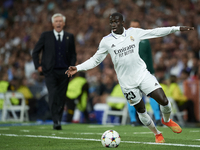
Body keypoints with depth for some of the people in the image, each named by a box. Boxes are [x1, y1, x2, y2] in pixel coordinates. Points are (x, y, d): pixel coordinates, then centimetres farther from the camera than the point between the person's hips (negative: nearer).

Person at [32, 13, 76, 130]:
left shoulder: (70, 37, 12)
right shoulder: (46, 36, 6)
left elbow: (73, 54, 18)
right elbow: (35, 52, 11)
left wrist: (72, 66, 4)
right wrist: (38, 66, 2)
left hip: (64, 72, 2)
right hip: (50, 71, -2)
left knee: (61, 97, 3)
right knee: (53, 95, -17)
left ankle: (58, 121, 12)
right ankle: (56, 121, -21)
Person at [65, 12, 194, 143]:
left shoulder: (134, 33, 1)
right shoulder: (106, 41, -3)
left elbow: (155, 32, 7)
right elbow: (95, 60, 4)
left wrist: (178, 28, 5)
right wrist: (77, 68, -8)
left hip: (143, 74, 1)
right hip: (127, 82, -1)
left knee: (164, 101, -10)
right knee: (141, 110, 5)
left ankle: (167, 120, 24)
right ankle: (157, 134, 29)